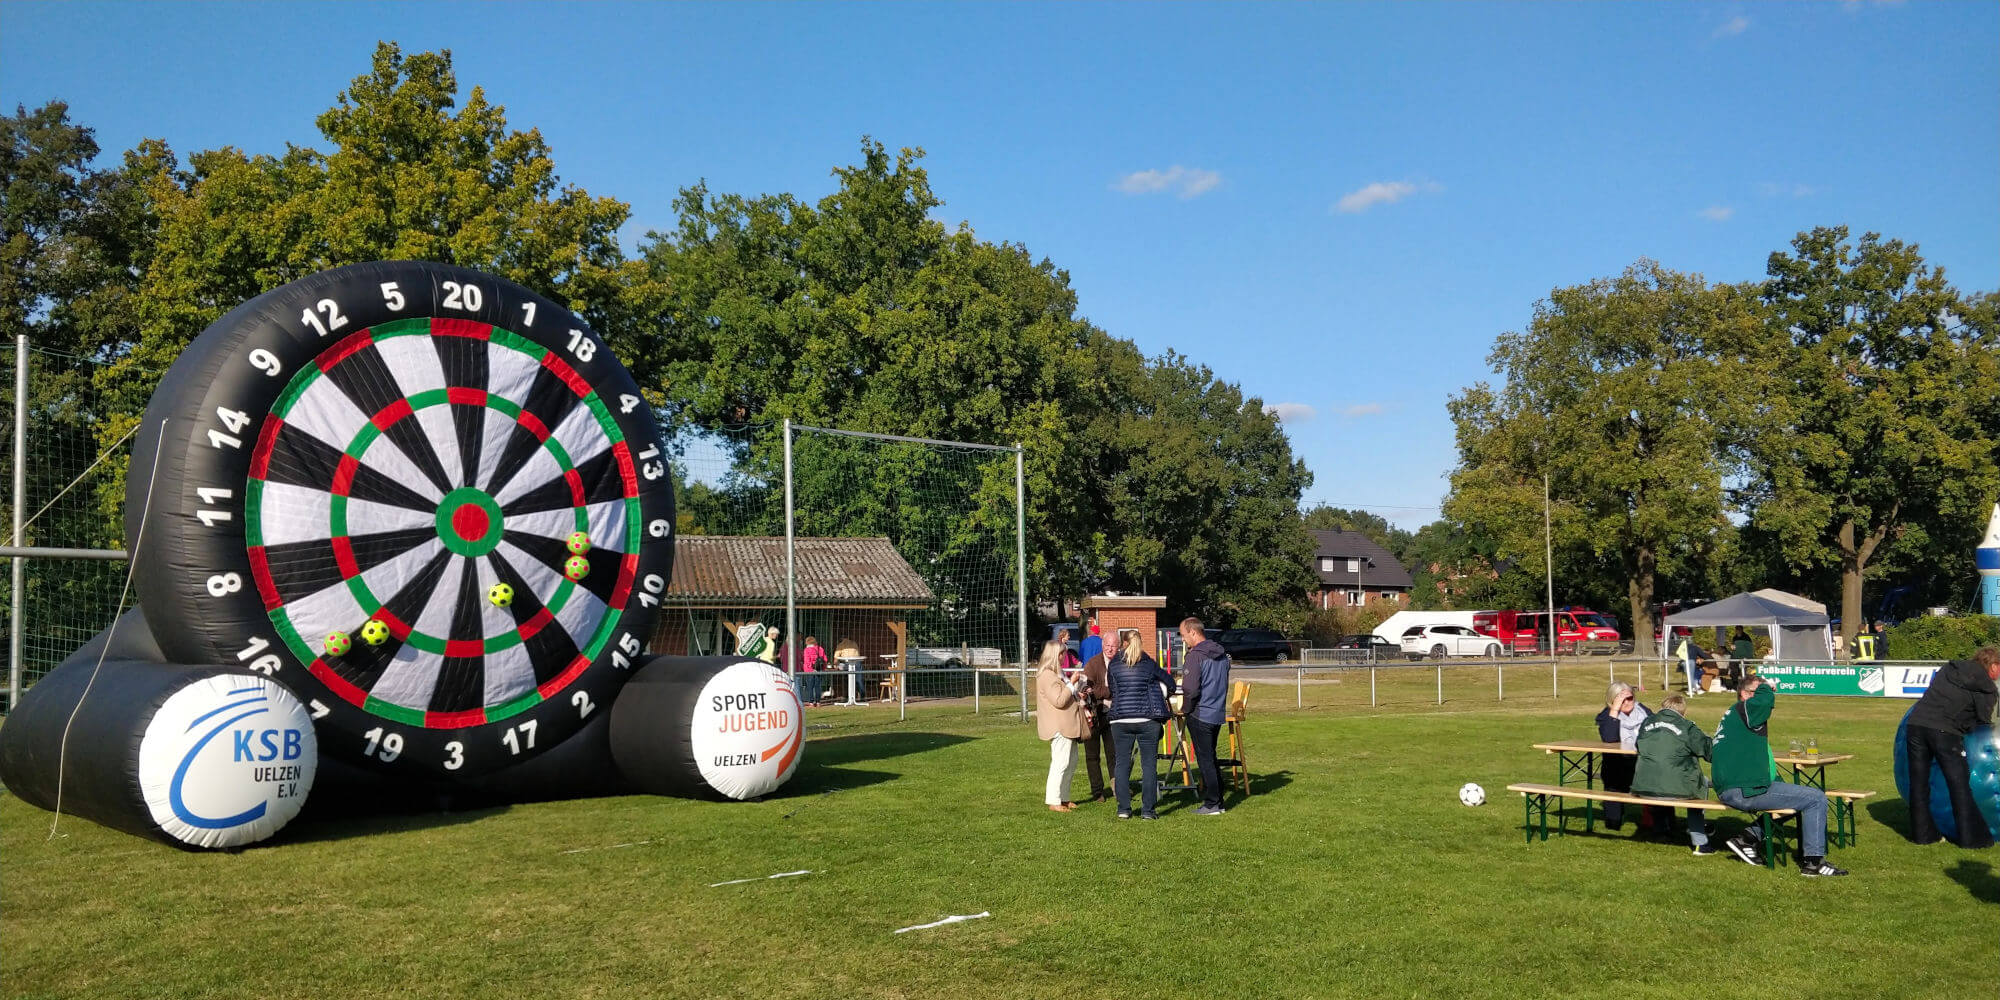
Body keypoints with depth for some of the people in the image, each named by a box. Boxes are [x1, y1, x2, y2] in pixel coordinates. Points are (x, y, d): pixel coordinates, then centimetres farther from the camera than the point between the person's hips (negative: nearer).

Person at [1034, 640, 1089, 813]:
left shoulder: (1056, 674, 19)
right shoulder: (1047, 676, -16)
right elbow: (1059, 700, -23)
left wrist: (1077, 696, 17)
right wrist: (1072, 685, -15)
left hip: (1067, 726, 11)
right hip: (1059, 727, -11)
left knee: (1071, 763, 14)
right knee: (1060, 763, -9)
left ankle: (1063, 798, 21)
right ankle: (1053, 801, -6)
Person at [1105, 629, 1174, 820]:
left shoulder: (1113, 665, 2)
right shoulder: (1149, 664, 1)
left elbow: (1111, 691, 10)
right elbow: (1169, 682, 11)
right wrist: (1160, 697, 29)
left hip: (1121, 720, 1)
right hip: (1148, 720, -1)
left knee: (1121, 764, 9)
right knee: (1149, 765, 4)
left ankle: (1124, 809, 6)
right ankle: (1147, 810, 2)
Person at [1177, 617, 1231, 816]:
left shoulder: (1195, 656, -16)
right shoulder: (1221, 654, 10)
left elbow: (1191, 689, -20)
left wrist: (1185, 709, -5)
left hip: (1200, 715, -8)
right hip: (1219, 714, 8)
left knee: (1205, 759, -1)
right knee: (1211, 758, 16)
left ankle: (1211, 804, 2)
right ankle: (1217, 801, 19)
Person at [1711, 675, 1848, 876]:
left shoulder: (1730, 716, 22)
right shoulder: (1745, 709, -7)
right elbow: (1765, 699, -31)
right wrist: (1765, 688, -6)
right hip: (1744, 790, -11)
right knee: (1816, 799, -8)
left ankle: (1747, 837, 17)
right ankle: (1813, 862, -3)